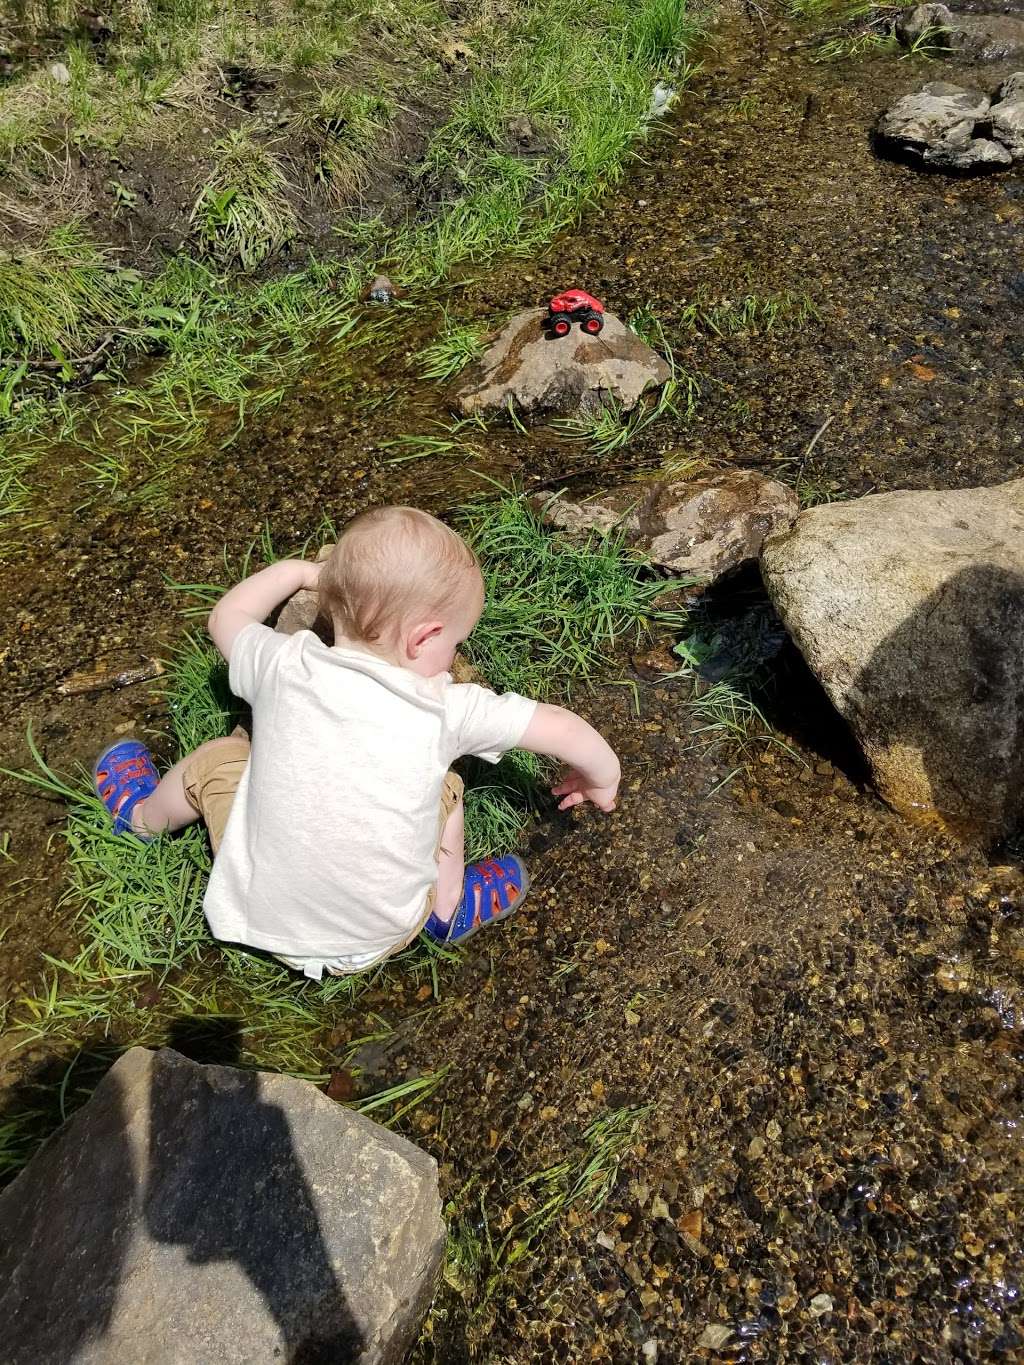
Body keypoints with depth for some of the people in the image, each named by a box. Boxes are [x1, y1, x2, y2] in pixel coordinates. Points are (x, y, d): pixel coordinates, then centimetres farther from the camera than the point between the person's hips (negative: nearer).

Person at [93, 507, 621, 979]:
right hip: (383, 936, -1)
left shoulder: (285, 665, -15)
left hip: (261, 916, 1)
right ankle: (450, 908, 23)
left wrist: (294, 570, 19)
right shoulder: (446, 708, -20)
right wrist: (600, 780, 8)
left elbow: (226, 616, 8)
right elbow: (567, 729, -11)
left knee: (218, 756, 20)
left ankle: (142, 814, 48)